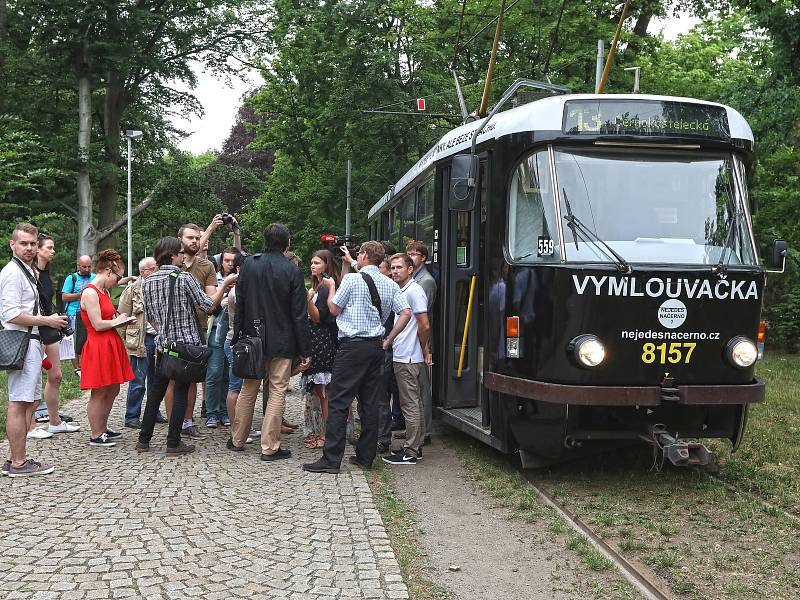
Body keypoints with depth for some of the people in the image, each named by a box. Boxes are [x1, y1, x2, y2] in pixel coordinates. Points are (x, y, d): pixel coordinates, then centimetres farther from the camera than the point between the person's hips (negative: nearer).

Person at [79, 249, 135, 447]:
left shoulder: (104, 292, 15)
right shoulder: (90, 293, -15)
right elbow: (98, 324, -19)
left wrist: (120, 320, 4)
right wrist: (117, 321, -5)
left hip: (111, 344, 10)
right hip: (98, 347, -10)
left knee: (113, 390, 15)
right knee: (99, 393, -2)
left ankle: (103, 428, 28)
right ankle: (95, 436, 8)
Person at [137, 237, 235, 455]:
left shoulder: (148, 282, 5)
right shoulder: (184, 279, -12)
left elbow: (149, 316, 11)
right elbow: (209, 306, -9)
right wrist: (225, 284, 1)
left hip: (162, 344, 5)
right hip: (186, 344, -5)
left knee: (156, 391, 13)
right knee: (181, 392, 1)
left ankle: (144, 440, 17)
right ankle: (173, 444, 3)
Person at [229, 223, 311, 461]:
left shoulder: (249, 264, -2)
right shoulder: (293, 272, -10)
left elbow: (239, 303, 1)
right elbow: (299, 315, -9)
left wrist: (237, 335, 9)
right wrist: (305, 351, -4)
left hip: (253, 338, 3)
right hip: (282, 341, -3)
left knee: (248, 390, 16)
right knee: (277, 392, 4)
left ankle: (237, 440, 26)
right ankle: (269, 447, 5)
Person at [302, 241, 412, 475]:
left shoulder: (352, 279, -7)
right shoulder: (391, 284, 10)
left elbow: (334, 309, 0)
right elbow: (406, 313, 2)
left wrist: (331, 286, 17)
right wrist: (387, 340, 7)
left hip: (353, 345, -6)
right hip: (376, 346, 7)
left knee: (338, 402, -5)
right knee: (370, 403, 10)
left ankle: (331, 459, -7)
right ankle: (365, 456, 15)